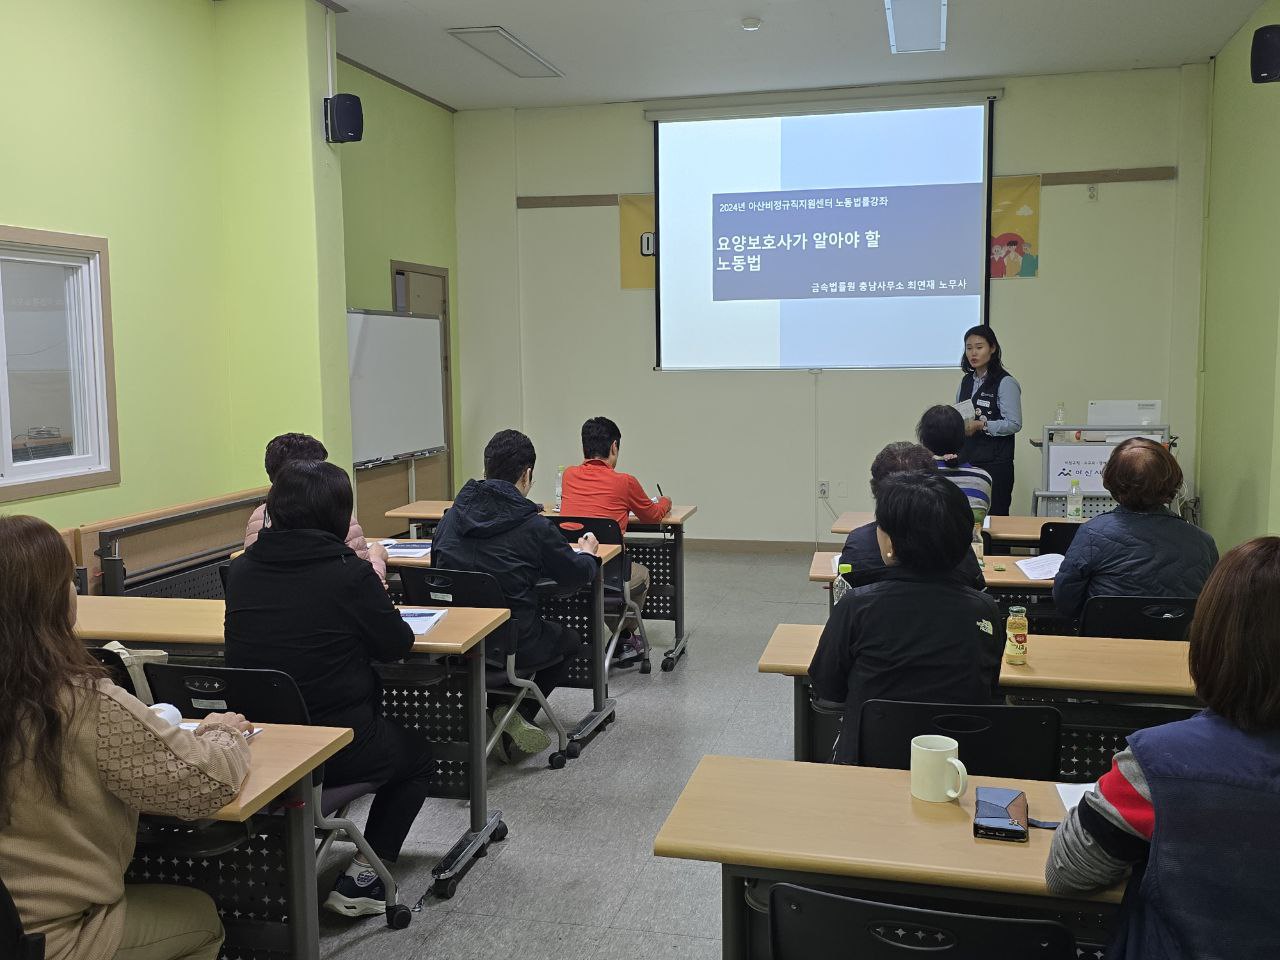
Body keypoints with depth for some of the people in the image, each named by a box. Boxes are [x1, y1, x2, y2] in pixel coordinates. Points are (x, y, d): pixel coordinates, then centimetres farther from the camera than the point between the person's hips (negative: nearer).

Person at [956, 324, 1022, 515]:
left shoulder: (1005, 383, -7)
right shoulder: (967, 381, 14)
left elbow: (1014, 424, -13)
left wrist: (981, 425, -20)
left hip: (995, 462, -6)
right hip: (966, 459, 6)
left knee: (994, 515, -5)